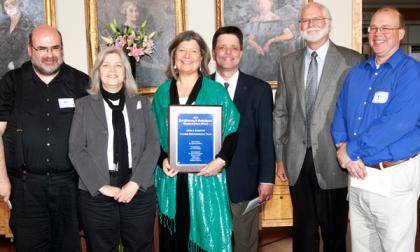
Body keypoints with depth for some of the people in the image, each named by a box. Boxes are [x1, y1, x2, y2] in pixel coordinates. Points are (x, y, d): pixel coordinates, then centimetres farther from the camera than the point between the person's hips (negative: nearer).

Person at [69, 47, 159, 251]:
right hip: (96, 194, -1)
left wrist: (135, 183, -9)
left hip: (139, 191, 1)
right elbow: (76, 150, -1)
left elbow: (153, 145, 3)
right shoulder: (84, 105, 6)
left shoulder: (141, 103, 10)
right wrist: (102, 186, -11)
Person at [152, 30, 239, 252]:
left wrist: (221, 160, -13)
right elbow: (153, 135, 12)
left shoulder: (216, 91, 3)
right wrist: (162, 160, -4)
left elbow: (232, 131, 0)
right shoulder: (163, 92, 11)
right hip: (171, 181, 2)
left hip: (206, 179, -2)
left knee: (208, 233, 2)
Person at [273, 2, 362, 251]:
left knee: (334, 231, 11)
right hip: (297, 162, 3)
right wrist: (280, 157, 7)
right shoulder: (288, 62, 8)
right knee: (303, 230, 15)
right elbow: (280, 113, 9)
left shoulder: (352, 61, -4)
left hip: (333, 162, -3)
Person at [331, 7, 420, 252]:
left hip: (394, 178, -6)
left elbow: (398, 122, -22)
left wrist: (351, 149, -16)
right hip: (358, 174, 6)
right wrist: (343, 146, -8)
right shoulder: (357, 72, 11)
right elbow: (340, 113, 12)